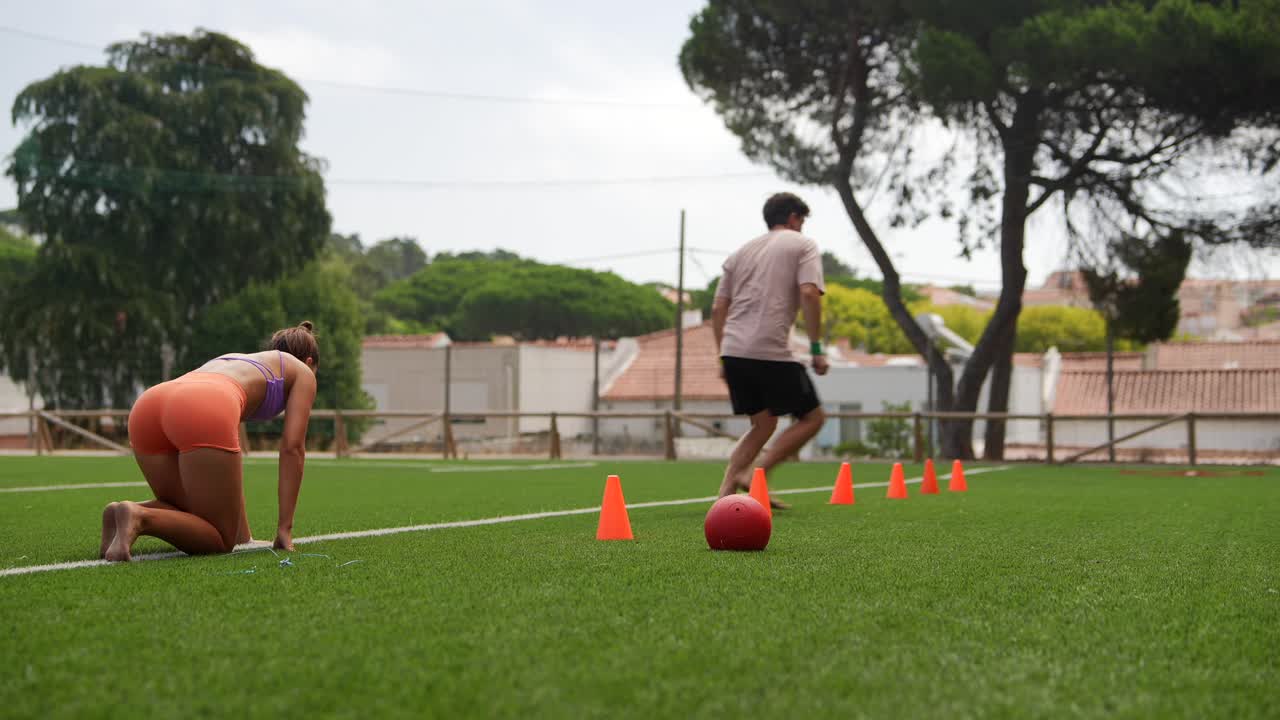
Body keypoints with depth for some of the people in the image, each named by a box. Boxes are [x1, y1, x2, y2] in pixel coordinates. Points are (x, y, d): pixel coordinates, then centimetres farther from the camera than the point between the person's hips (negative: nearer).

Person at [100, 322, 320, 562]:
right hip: (203, 414, -7)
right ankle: (140, 517, -20)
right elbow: (293, 447, 16)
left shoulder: (236, 362, 44)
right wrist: (285, 528, 16)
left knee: (195, 520, 25)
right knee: (221, 540, 6)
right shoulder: (302, 371, 29)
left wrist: (243, 533, 47)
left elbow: (230, 455, 45)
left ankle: (122, 514, -3)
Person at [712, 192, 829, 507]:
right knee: (813, 417, 6)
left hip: (732, 351, 7)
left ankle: (726, 492, 5)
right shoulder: (802, 245, 6)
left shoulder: (742, 251, 23)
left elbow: (718, 309, 18)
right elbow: (809, 294, -11)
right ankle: (755, 475, -6)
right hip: (771, 352, -7)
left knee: (763, 425, 18)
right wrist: (817, 349, -8)